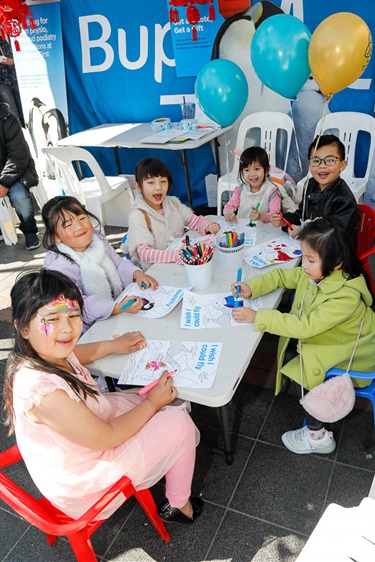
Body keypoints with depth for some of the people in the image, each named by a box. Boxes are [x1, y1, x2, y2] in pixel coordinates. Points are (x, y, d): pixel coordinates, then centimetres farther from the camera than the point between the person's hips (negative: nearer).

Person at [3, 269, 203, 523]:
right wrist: (152, 402, -15)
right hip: (82, 485, -8)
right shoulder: (44, 389, -40)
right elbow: (107, 437, -26)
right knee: (178, 421, -4)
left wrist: (114, 345, 15)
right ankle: (178, 506, 20)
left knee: (169, 402, 13)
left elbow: (78, 353, 14)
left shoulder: (47, 353, -14)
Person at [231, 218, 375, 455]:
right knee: (288, 355, -6)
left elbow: (305, 326, -38)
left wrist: (257, 317, -36)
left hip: (348, 353, -8)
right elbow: (282, 276, 2)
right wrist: (252, 287, -15)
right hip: (321, 337, 8)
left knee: (302, 370, -18)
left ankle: (317, 436, 0)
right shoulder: (314, 273, -13)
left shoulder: (346, 296, -35)